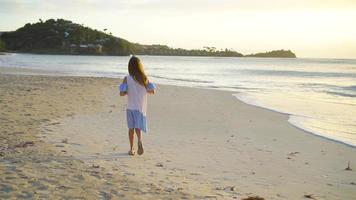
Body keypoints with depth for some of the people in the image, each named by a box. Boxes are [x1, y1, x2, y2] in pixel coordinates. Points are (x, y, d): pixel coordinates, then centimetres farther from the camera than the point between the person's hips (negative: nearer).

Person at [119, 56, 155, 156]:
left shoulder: (127, 79, -10)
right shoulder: (144, 78, -4)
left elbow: (121, 93, -16)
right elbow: (152, 91, 1)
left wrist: (127, 92, 5)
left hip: (130, 107, -1)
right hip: (141, 107, 1)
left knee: (131, 128, 12)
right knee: (138, 127, 10)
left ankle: (132, 149, 19)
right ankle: (139, 140, -22)